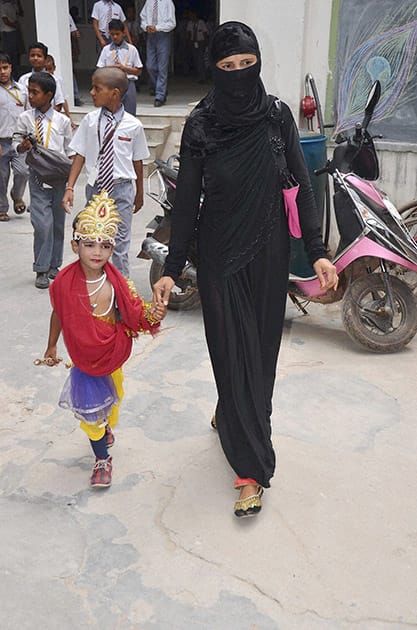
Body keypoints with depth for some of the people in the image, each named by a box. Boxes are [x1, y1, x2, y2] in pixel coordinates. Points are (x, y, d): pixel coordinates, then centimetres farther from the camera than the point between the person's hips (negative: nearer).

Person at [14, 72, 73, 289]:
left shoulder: (62, 121, 0)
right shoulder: (24, 119, 0)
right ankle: (41, 270, 1)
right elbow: (18, 147, 6)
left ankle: (54, 265, 25)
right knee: (42, 224, -10)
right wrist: (22, 146, -17)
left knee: (58, 223, 10)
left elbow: (69, 151, 7)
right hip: (38, 178, -1)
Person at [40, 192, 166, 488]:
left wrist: (152, 316, -31)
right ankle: (102, 459, 24)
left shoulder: (116, 283, -17)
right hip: (84, 356, -1)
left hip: (113, 352, 1)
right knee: (91, 408, 5)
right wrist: (51, 347, 9)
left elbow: (135, 312, -9)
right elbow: (58, 315, -1)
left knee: (110, 399, 22)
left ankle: (106, 429, 54)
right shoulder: (65, 283, -17)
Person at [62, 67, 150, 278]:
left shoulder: (133, 125, -4)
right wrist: (70, 187, -5)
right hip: (95, 187, 2)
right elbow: (80, 155, 2)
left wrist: (140, 194, 11)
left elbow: (137, 161, 4)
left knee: (120, 243, 2)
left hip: (121, 188, -2)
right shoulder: (90, 120, 0)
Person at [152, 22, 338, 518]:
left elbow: (301, 184, -2)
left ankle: (230, 415, 43)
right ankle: (253, 467, 11)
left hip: (268, 251, 2)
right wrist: (172, 268, -6)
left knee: (261, 345, 13)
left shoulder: (277, 115, -1)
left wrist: (317, 251, -9)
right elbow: (187, 199, -4)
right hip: (220, 254, -2)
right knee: (233, 351, 0)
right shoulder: (199, 125, -6)